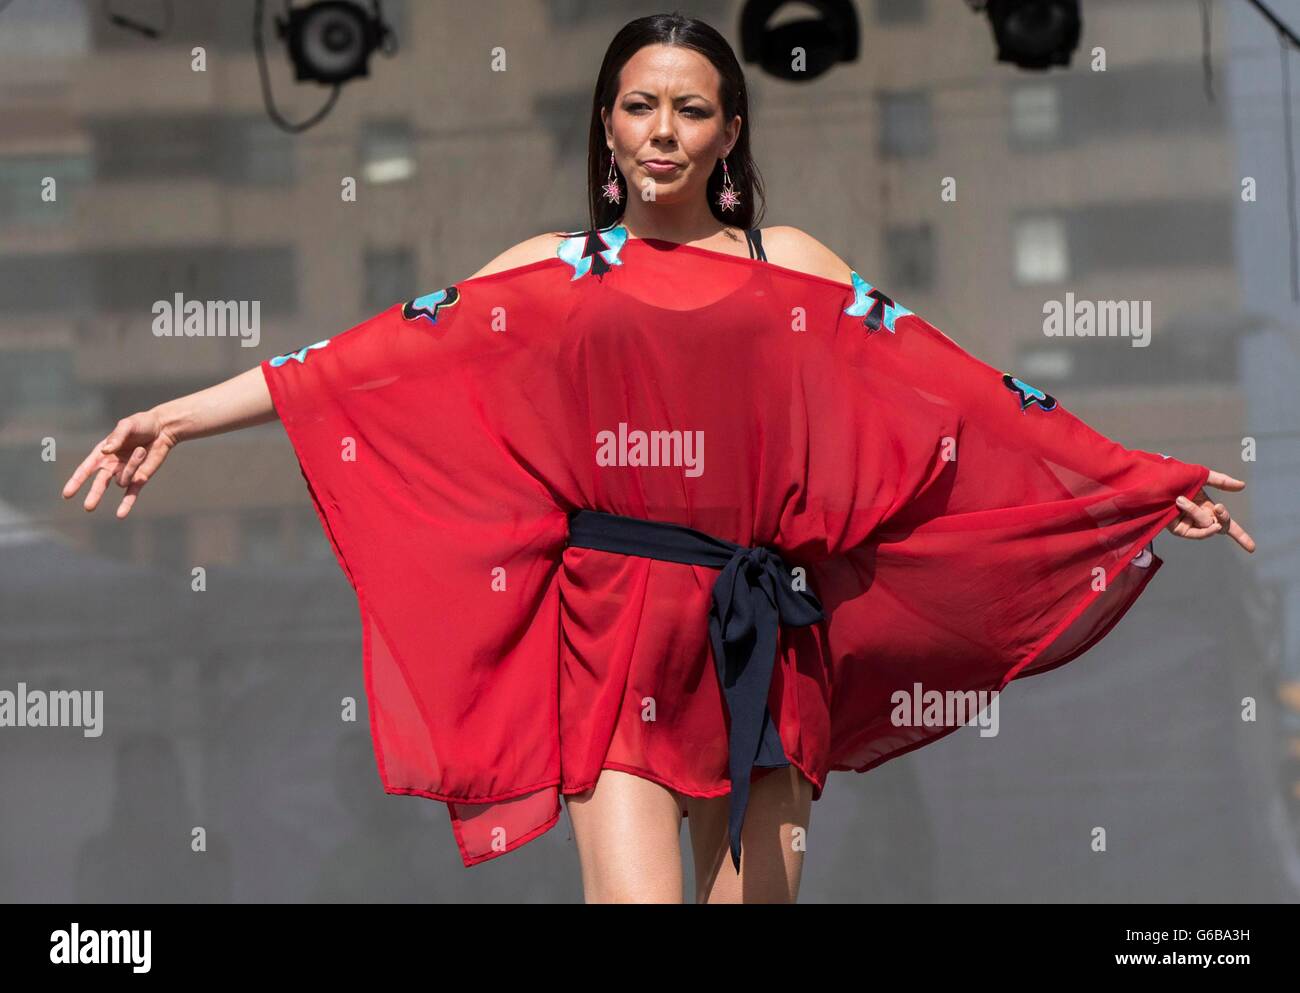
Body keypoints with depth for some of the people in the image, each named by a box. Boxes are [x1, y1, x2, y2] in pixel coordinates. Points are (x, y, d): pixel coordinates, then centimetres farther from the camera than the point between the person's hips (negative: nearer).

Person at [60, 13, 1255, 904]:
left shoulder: (794, 268, 13)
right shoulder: (552, 273, 10)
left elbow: (959, 390, 12)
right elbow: (374, 363, 5)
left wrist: (1147, 482, 9)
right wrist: (179, 417, -3)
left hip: (764, 641, 2)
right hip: (614, 631, -2)